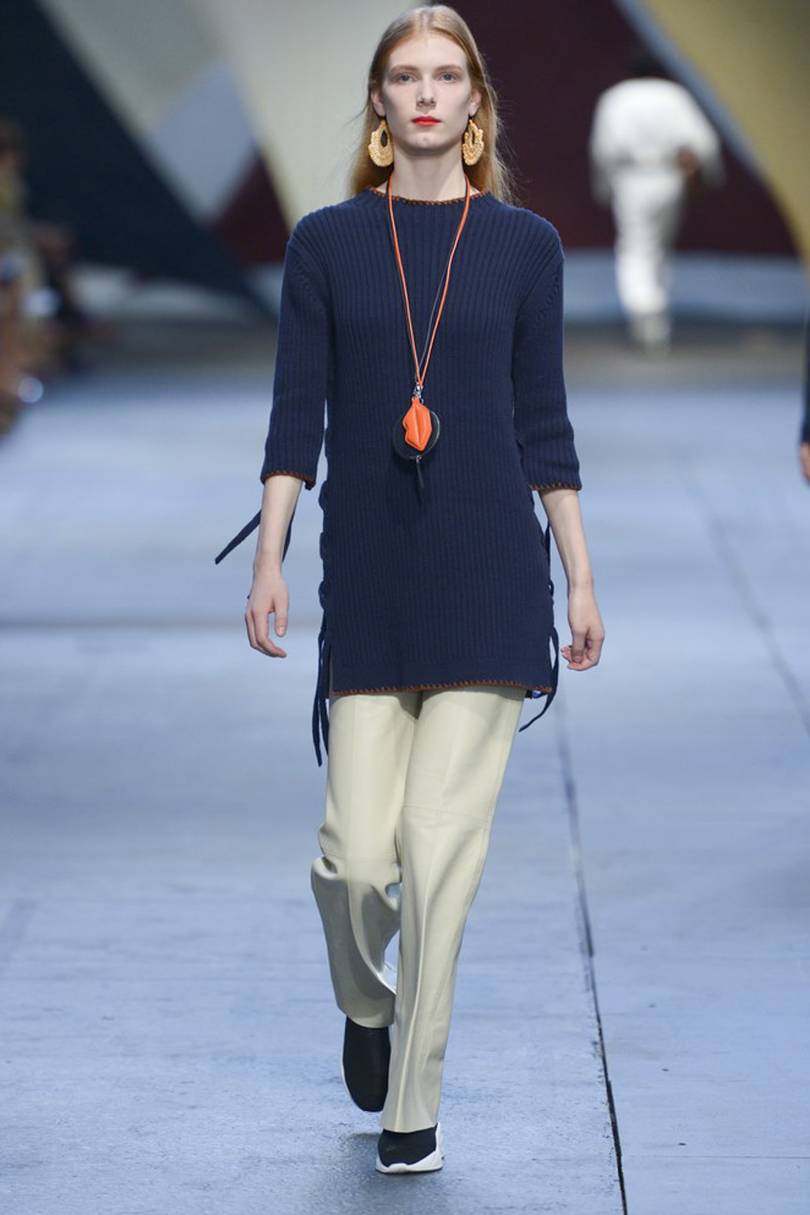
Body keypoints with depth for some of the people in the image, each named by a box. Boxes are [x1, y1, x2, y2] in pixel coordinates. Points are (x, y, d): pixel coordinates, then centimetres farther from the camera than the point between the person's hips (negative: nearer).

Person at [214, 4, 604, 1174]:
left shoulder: (523, 243, 4)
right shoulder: (327, 242, 4)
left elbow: (545, 422, 6)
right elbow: (297, 416, 2)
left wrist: (581, 579, 5)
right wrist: (269, 560, -7)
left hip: (489, 574, 0)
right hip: (368, 579, 0)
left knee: (443, 842, -4)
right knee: (356, 847, -3)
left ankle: (412, 1102, 8)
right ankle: (366, 1001, 30)